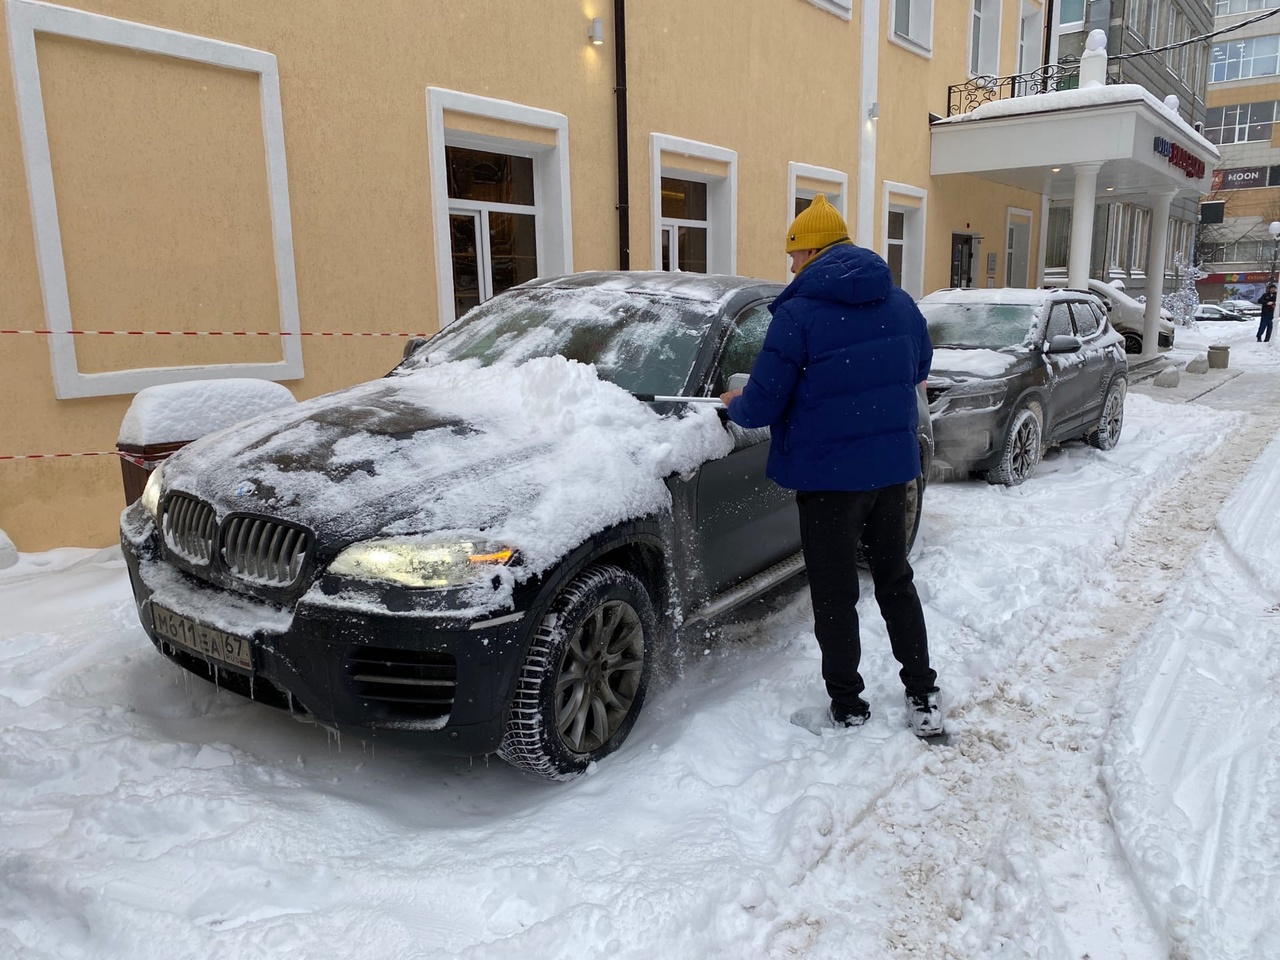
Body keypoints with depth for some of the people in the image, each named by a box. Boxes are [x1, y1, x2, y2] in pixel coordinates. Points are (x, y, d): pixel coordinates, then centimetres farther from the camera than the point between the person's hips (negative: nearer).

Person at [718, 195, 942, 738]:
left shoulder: (798, 314, -16)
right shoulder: (899, 304, 5)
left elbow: (762, 406, -14)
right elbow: (920, 369, 21)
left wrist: (734, 405, 7)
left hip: (828, 474, -6)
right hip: (893, 465, 7)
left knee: (834, 595, 7)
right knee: (895, 579, 19)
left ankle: (847, 709, 19)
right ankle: (924, 698, 26)